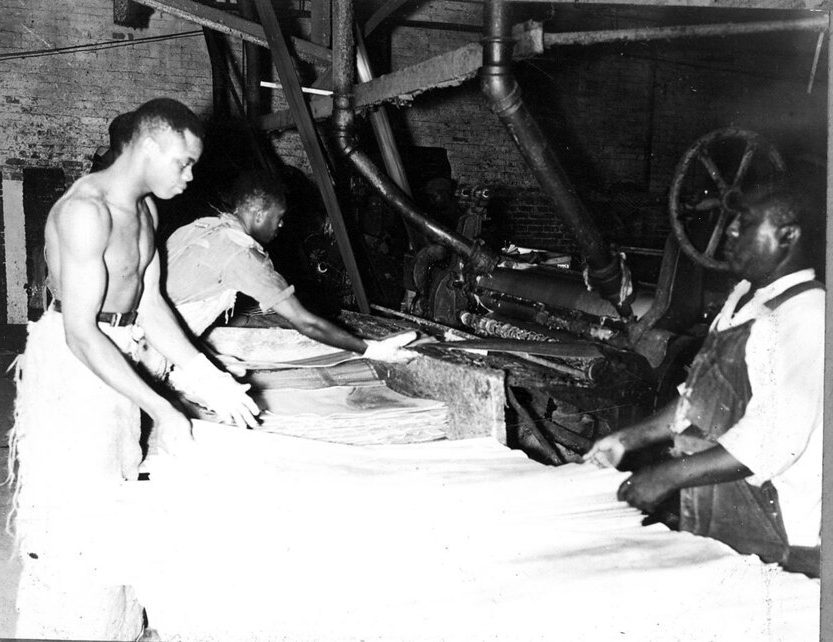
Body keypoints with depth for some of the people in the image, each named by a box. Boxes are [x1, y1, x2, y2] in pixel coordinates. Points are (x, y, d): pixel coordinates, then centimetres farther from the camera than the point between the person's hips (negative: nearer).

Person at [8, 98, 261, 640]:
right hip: (71, 367, -9)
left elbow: (151, 303, 5)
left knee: (114, 511, 17)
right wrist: (162, 411, -30)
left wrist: (208, 378, -4)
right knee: (75, 520, -1)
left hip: (116, 361, 9)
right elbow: (80, 334, -28)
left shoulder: (146, 208, 5)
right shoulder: (86, 210, -24)